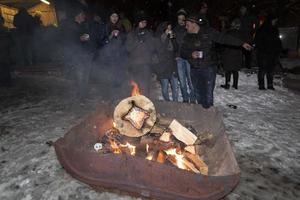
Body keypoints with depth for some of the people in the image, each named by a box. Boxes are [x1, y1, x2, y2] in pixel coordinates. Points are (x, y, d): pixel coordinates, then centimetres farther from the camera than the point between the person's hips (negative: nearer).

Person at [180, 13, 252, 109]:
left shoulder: (208, 32, -3)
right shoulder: (187, 37, 8)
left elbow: (224, 38, -3)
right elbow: (183, 52, 9)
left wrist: (242, 43, -5)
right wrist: (191, 54, -13)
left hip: (208, 69, -4)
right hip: (195, 70, 4)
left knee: (208, 95, -1)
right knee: (198, 95, 11)